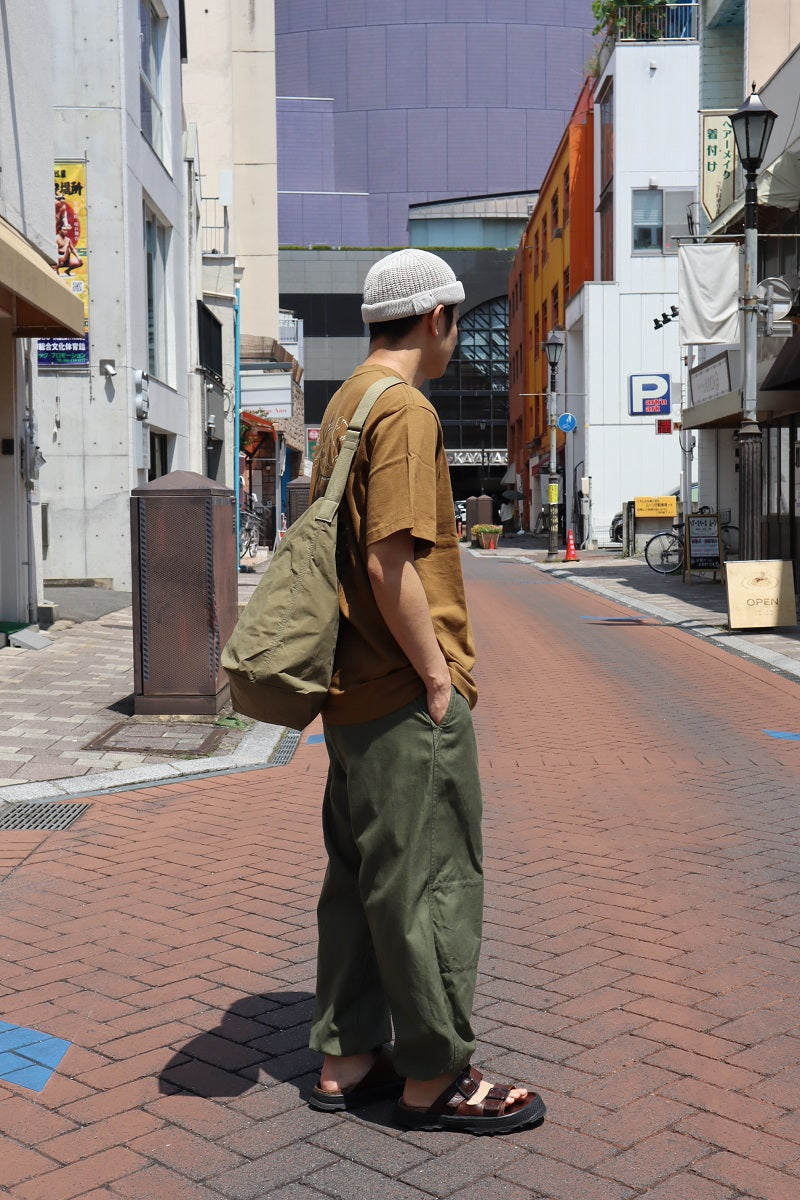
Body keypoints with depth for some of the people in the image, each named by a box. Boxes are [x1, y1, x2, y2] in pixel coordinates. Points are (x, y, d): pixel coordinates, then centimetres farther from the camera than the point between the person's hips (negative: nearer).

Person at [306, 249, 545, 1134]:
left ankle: (347, 1058, 27)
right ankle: (434, 1077, 15)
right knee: (430, 880, 2)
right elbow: (392, 565, -23)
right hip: (405, 696, -10)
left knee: (358, 876, 15)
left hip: (353, 689, 10)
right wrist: (439, 676, -15)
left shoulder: (345, 405, 15)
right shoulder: (404, 411, -15)